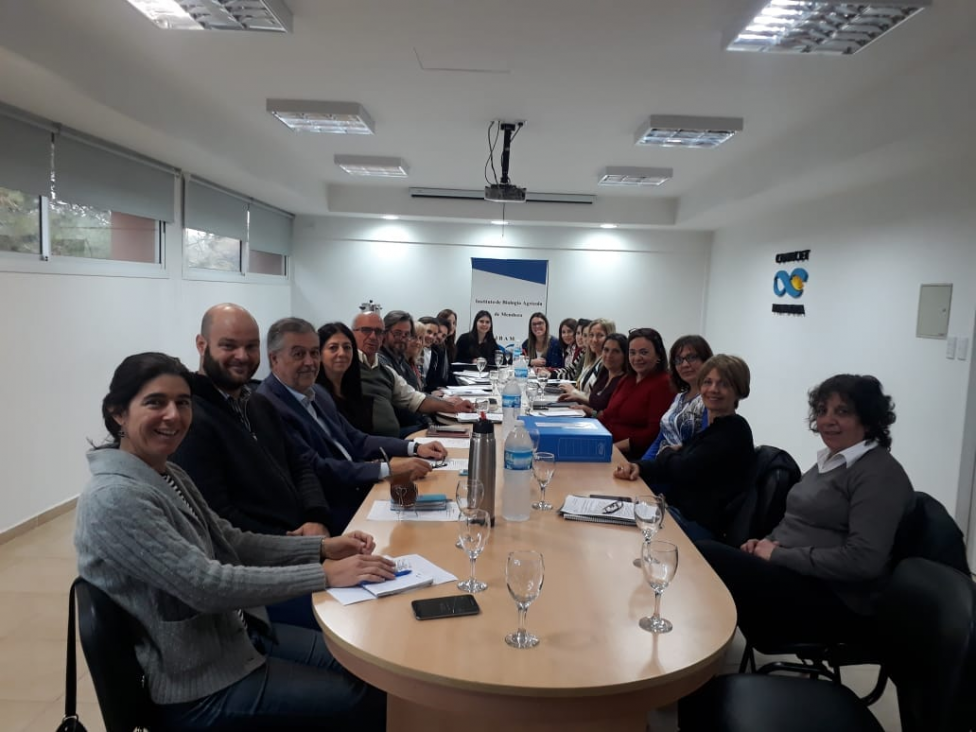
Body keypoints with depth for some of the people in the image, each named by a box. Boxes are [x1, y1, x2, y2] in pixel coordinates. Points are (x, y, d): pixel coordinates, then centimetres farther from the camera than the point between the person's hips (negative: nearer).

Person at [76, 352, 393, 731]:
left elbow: (231, 543, 7)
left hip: (232, 632, 8)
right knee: (367, 701, -3)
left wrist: (322, 547, -5)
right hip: (197, 683, -8)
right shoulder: (113, 499, -25)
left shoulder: (168, 474, 3)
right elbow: (206, 586, -29)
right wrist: (325, 574, -27)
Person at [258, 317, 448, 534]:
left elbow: (355, 441, 13)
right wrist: (387, 468, -23)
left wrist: (414, 448, 0)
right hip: (333, 516, -8)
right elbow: (314, 469, -22)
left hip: (362, 492, 8)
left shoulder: (316, 392, 12)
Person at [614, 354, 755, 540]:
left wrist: (666, 454, 3)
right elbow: (673, 468, 8)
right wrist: (639, 467, -12)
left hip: (698, 523, -8)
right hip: (677, 509, 8)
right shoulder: (711, 427, 13)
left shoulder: (734, 432, -15)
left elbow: (683, 471, -20)